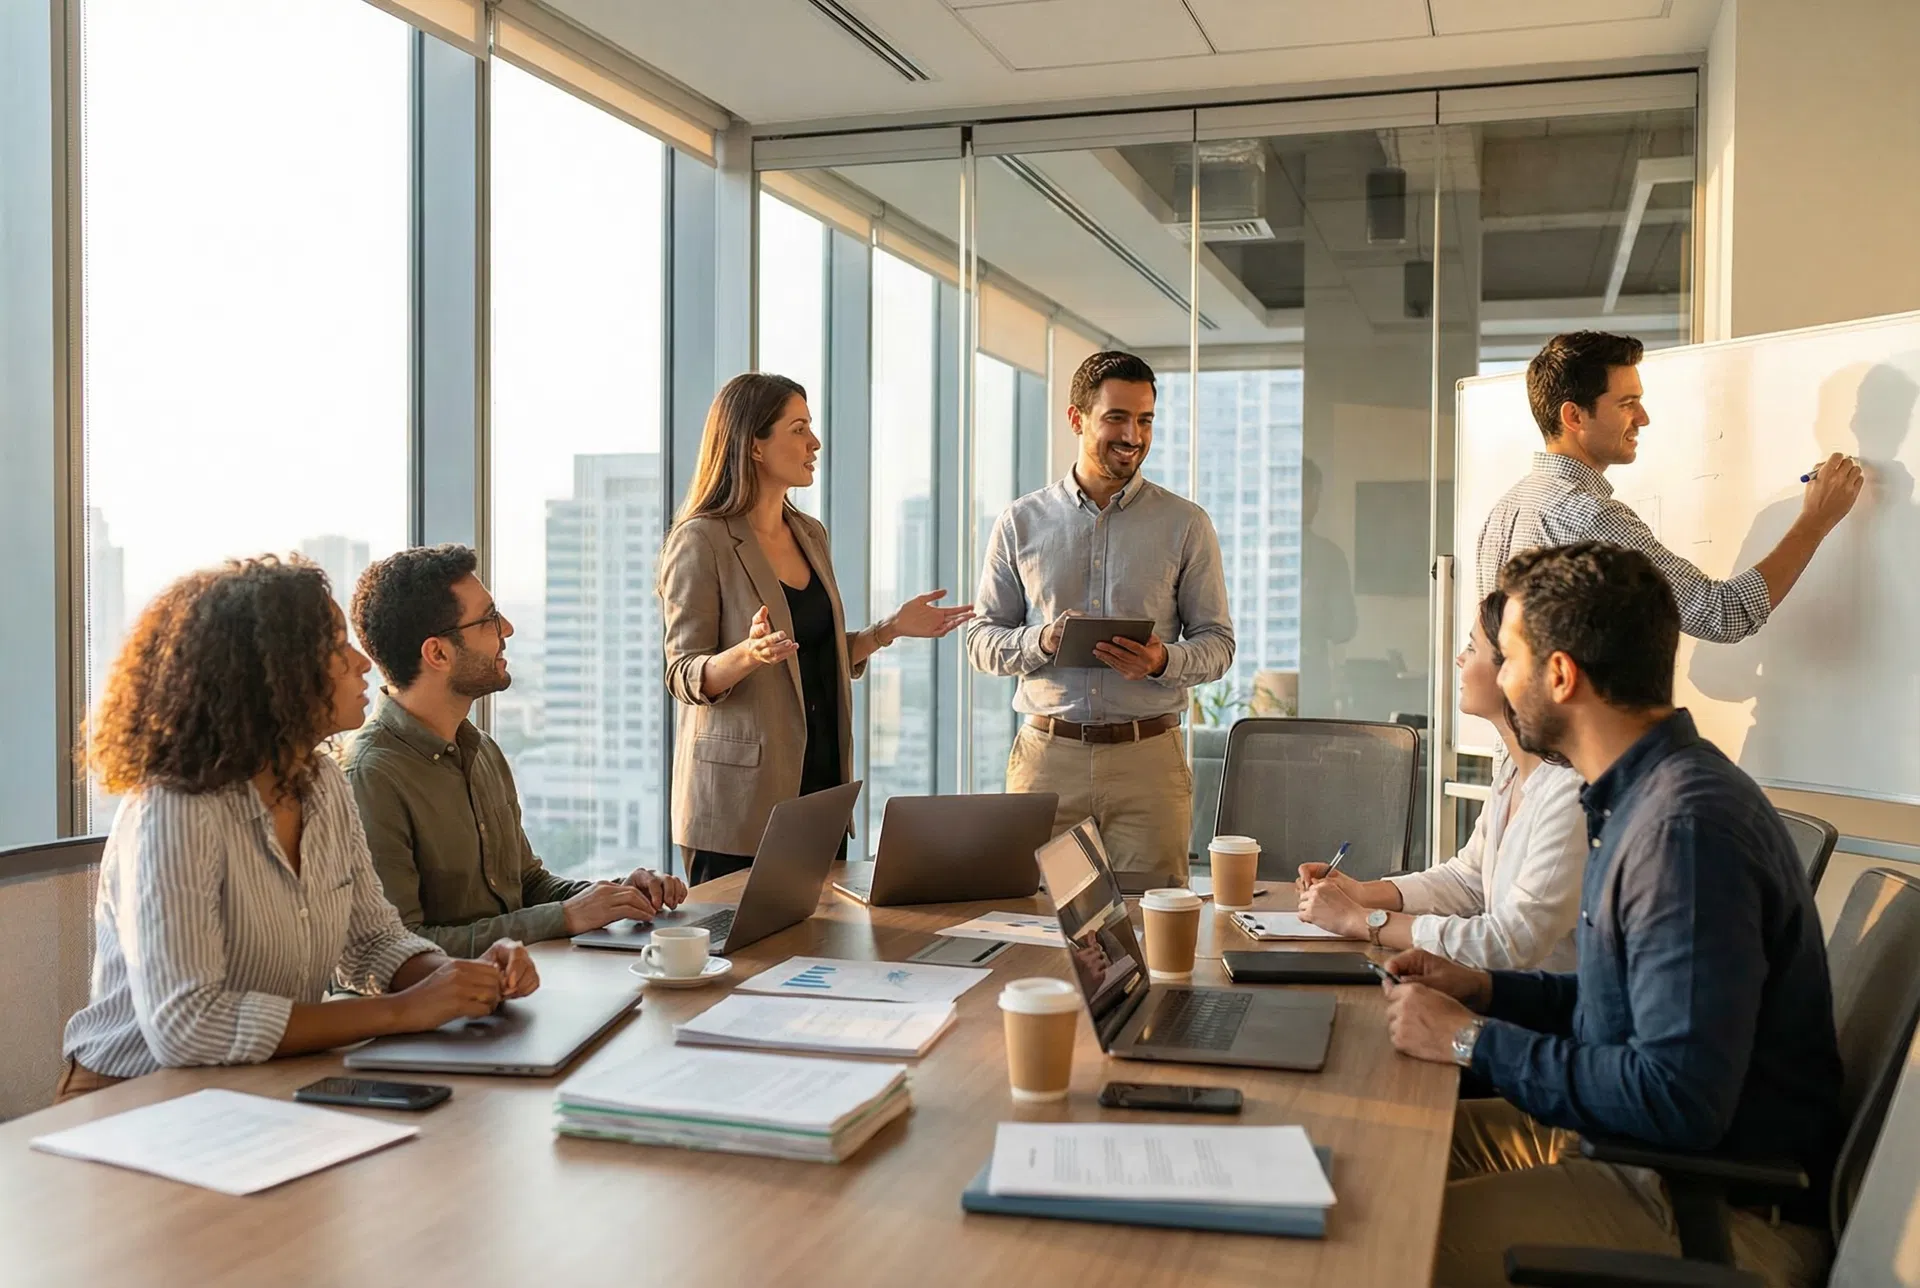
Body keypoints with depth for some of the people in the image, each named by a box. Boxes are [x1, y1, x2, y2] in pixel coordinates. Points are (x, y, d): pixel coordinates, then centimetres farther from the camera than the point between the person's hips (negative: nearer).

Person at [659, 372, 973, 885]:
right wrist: (748, 654, -30)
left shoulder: (810, 534, 14)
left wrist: (891, 628, 9)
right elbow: (684, 676, -12)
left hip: (821, 775, 7)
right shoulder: (700, 541, -9)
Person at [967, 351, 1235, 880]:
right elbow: (982, 639, 8)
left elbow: (1217, 642, 6)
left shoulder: (1185, 524, 6)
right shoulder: (1021, 522, 8)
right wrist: (1041, 642, -12)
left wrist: (1162, 661, -14)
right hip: (1045, 757, 1)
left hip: (1148, 759, 0)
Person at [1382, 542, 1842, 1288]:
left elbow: (1676, 1104, -30)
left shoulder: (1687, 827, -25)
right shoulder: (1641, 796, 7)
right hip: (1629, 1141, 10)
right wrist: (1484, 990, 5)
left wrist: (1472, 1042, -20)